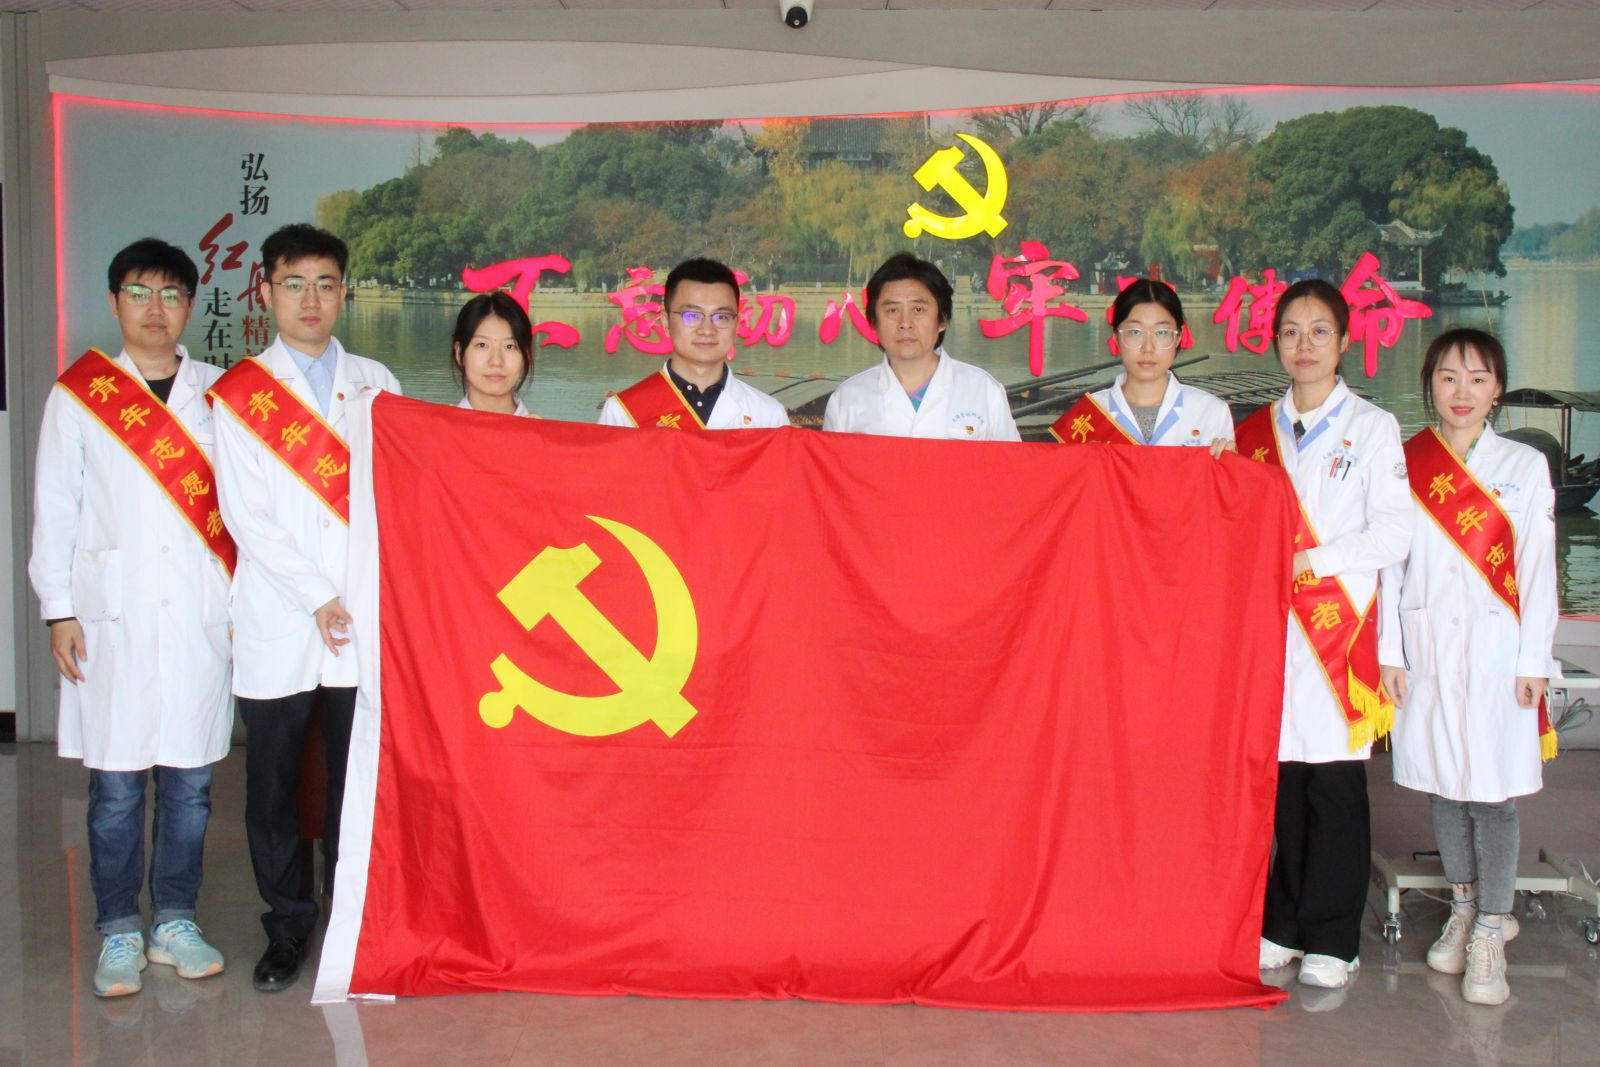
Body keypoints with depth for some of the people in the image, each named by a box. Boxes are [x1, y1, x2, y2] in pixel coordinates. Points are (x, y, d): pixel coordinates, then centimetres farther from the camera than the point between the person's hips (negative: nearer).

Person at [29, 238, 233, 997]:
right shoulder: (77, 395, 6)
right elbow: (54, 509, 6)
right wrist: (59, 611, 0)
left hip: (199, 614, 1)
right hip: (112, 613, -1)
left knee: (189, 780, 6)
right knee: (115, 786, 1)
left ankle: (175, 921, 19)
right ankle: (119, 933, 15)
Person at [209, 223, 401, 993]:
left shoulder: (375, 385, 11)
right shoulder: (238, 395, 5)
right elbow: (246, 516, -2)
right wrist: (317, 597, -9)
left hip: (365, 621, 1)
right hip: (276, 624, -1)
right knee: (273, 784, 5)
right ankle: (287, 929, 18)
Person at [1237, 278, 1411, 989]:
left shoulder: (1372, 428, 4)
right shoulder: (1255, 431, 14)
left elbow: (1394, 532, -4)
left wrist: (1308, 561, -11)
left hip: (1340, 621, -3)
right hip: (1269, 621, 3)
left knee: (1335, 778, -2)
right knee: (1283, 776, 5)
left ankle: (1331, 939, 7)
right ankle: (1284, 925, 17)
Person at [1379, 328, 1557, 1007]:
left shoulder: (1525, 467, 3)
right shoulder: (1406, 464, 6)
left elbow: (1537, 570, 2)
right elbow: (1391, 562, 6)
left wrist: (1532, 660, -3)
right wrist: (1390, 651, 2)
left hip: (1495, 647, -2)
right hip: (1426, 645, 2)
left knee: (1493, 789, -3)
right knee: (1442, 781, 10)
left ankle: (1490, 931, 5)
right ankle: (1463, 907, 25)